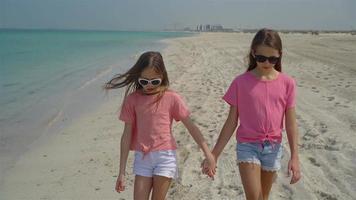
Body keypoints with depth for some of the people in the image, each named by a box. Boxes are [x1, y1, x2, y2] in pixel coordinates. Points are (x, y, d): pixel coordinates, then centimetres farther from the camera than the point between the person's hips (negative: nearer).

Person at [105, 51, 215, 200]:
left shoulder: (171, 98, -5)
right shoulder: (133, 99, 0)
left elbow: (191, 127, -1)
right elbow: (127, 135, 2)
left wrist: (208, 154, -5)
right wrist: (122, 172, 2)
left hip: (165, 156, -2)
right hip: (142, 158, 2)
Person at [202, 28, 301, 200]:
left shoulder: (287, 83, -4)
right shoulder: (241, 82, -7)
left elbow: (291, 123, 0)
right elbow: (231, 122, -3)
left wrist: (294, 157, -4)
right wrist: (214, 155, -3)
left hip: (273, 148, 2)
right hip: (248, 146, -2)